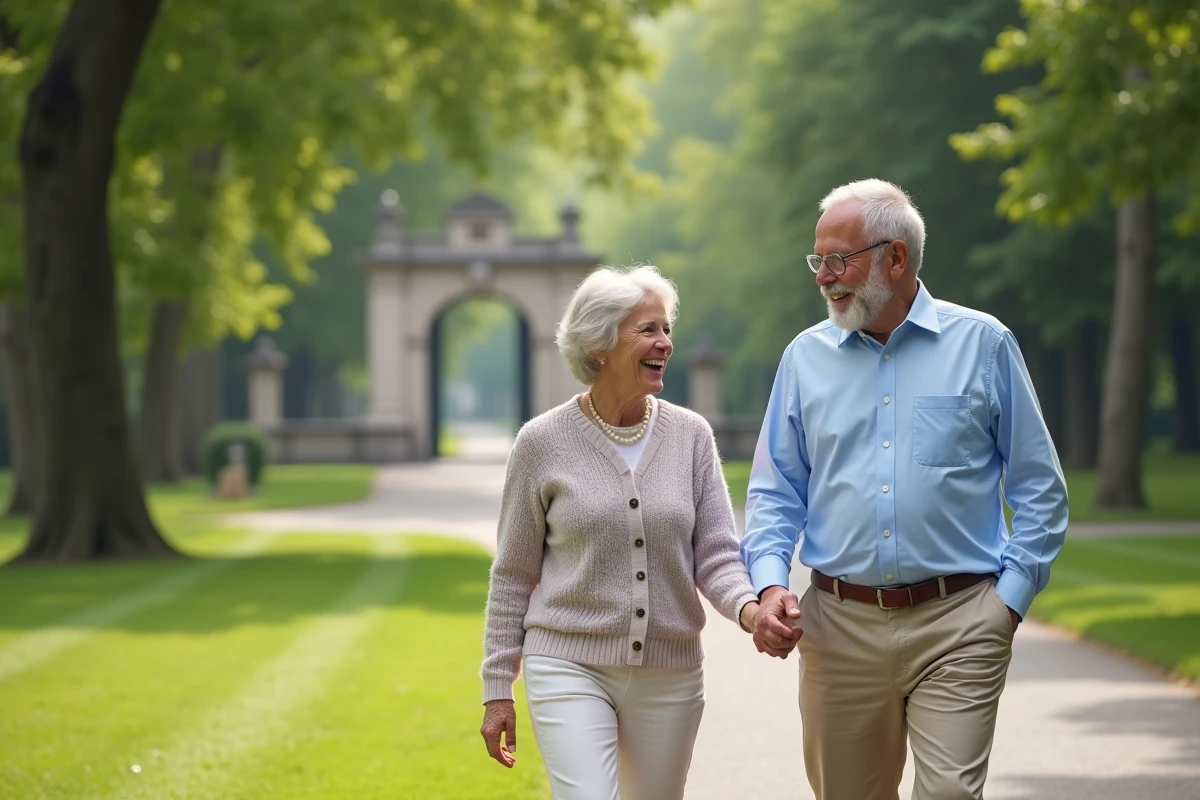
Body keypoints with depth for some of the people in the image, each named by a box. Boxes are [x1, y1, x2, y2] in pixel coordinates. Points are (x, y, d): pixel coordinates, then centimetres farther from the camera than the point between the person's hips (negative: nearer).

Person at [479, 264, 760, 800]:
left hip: (669, 673, 3)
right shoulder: (542, 442, -3)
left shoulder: (690, 435, 2)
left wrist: (747, 606, -21)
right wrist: (497, 688, 3)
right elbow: (513, 575, 3)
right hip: (571, 667, -3)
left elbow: (716, 555, 1)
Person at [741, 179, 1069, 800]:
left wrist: (1011, 598, -3)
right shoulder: (806, 357, 9)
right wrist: (770, 585, -5)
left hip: (956, 629, -3)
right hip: (839, 627, 3)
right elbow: (775, 492, 12)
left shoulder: (982, 344, 2)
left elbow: (1039, 488, 5)